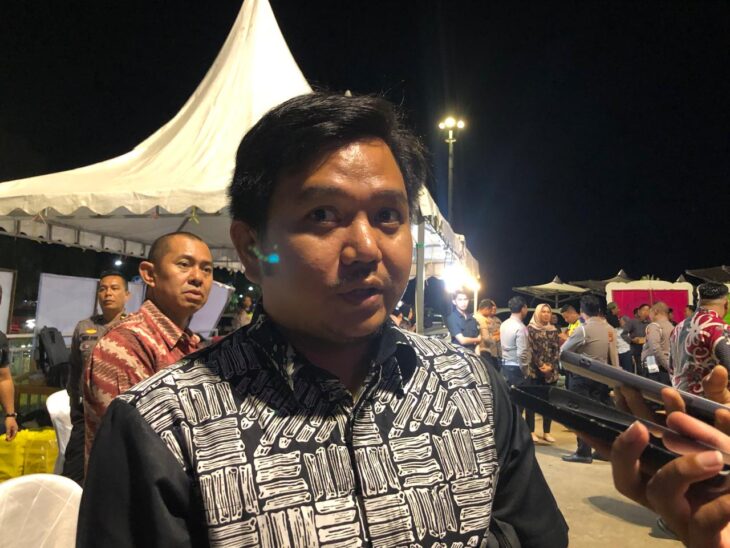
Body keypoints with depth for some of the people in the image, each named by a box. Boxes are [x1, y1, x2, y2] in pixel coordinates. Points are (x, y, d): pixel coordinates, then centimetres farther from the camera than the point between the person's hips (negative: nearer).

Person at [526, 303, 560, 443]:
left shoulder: (553, 330, 11)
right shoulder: (530, 328, -1)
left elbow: (557, 350, 5)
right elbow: (530, 349, -9)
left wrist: (550, 366, -8)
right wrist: (541, 365, -14)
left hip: (551, 371, 4)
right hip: (534, 370, -4)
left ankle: (546, 432, 16)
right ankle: (531, 431, 7)